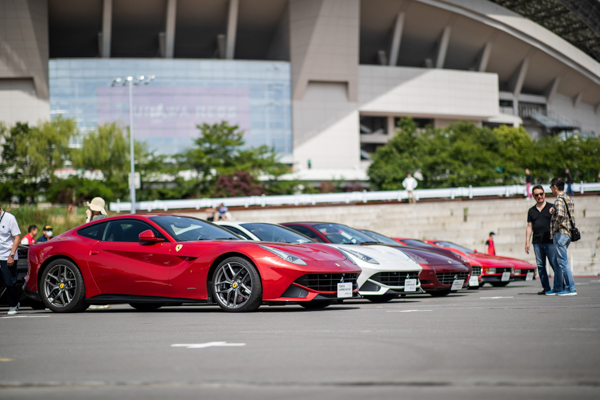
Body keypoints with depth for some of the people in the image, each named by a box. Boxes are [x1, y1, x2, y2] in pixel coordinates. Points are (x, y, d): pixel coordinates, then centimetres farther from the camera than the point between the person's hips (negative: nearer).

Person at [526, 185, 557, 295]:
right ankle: (546, 288, 5)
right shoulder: (531, 211, 16)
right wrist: (527, 242, 10)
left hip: (550, 241, -4)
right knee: (540, 266, 1)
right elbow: (529, 227, 16)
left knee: (554, 264, -8)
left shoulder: (552, 207, 6)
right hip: (537, 242, 4)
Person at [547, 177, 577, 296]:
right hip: (568, 233, 10)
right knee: (557, 262, 16)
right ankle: (557, 288, 19)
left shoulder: (559, 199, -14)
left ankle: (571, 289, -9)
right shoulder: (569, 199, 16)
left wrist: (555, 228, -16)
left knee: (563, 262, -8)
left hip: (560, 233, -10)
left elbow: (560, 215, -29)